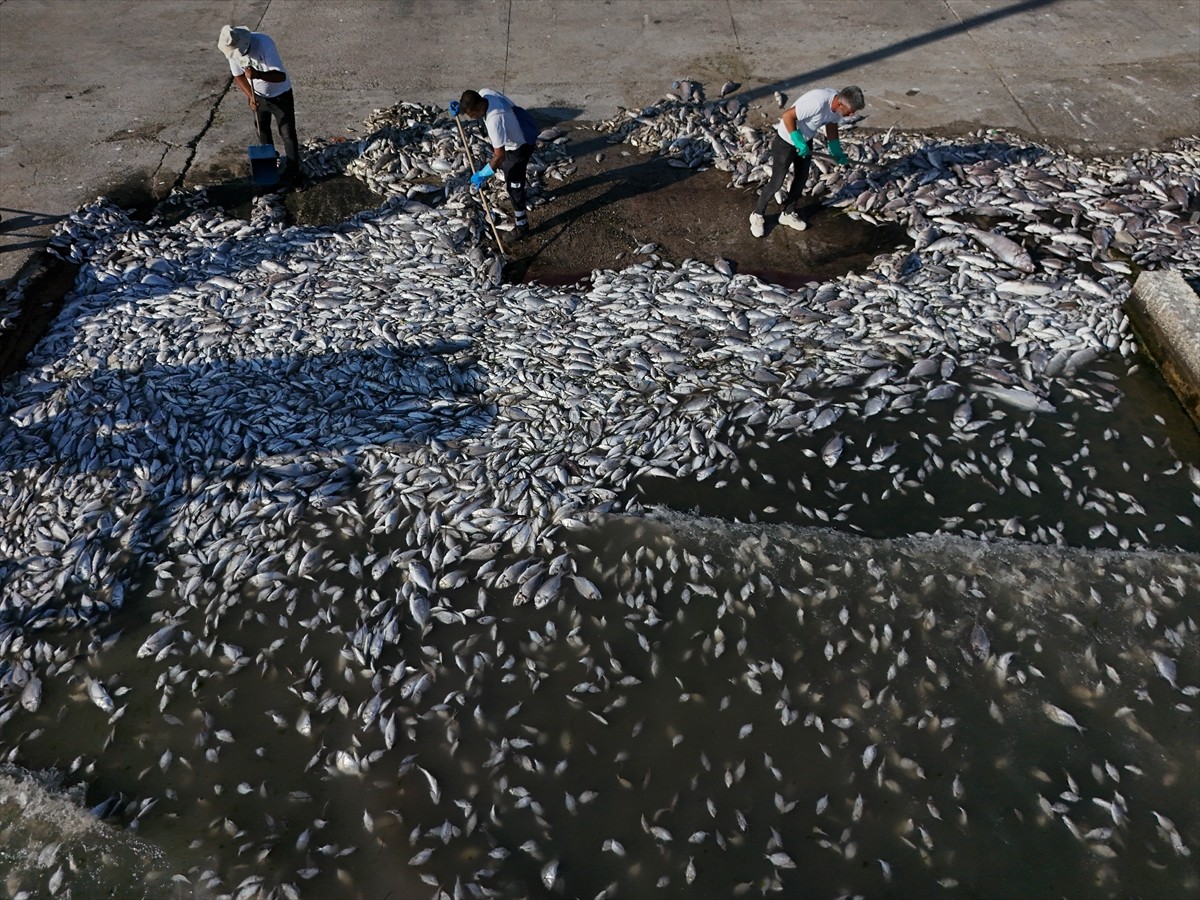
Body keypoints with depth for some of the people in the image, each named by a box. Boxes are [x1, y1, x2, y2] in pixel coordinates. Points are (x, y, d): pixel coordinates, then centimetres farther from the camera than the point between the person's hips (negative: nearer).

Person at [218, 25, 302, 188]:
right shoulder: (232, 49, -18)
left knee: (288, 134, -2)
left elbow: (281, 76, -38)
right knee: (262, 130, 20)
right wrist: (250, 96, -20)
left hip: (280, 95, -5)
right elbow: (238, 75, -4)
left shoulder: (264, 44, -35)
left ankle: (292, 172, 10)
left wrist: (258, 75, -54)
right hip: (257, 94, 5)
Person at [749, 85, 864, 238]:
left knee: (801, 179, 15)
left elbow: (832, 124, 9)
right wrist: (798, 142, -31)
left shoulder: (838, 105, -11)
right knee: (777, 182, -2)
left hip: (806, 140, 8)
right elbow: (788, 115, -33)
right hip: (786, 140, -8)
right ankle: (757, 215, 16)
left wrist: (837, 152, 7)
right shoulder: (818, 102, -36)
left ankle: (788, 214, 32)